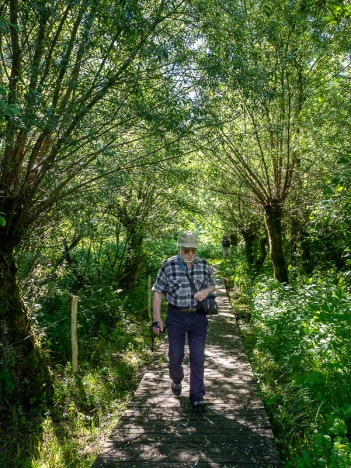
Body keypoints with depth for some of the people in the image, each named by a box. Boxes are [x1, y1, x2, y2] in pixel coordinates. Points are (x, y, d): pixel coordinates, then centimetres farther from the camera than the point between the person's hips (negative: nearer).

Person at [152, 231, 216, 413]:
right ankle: (176, 381, 43)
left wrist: (206, 291, -12)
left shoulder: (204, 265, -3)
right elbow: (158, 292, -6)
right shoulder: (168, 266, -11)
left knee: (198, 357, 2)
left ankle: (197, 397, 17)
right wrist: (157, 318, -9)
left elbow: (212, 284, 12)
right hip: (176, 317, -1)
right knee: (175, 356, 10)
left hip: (198, 317, 1)